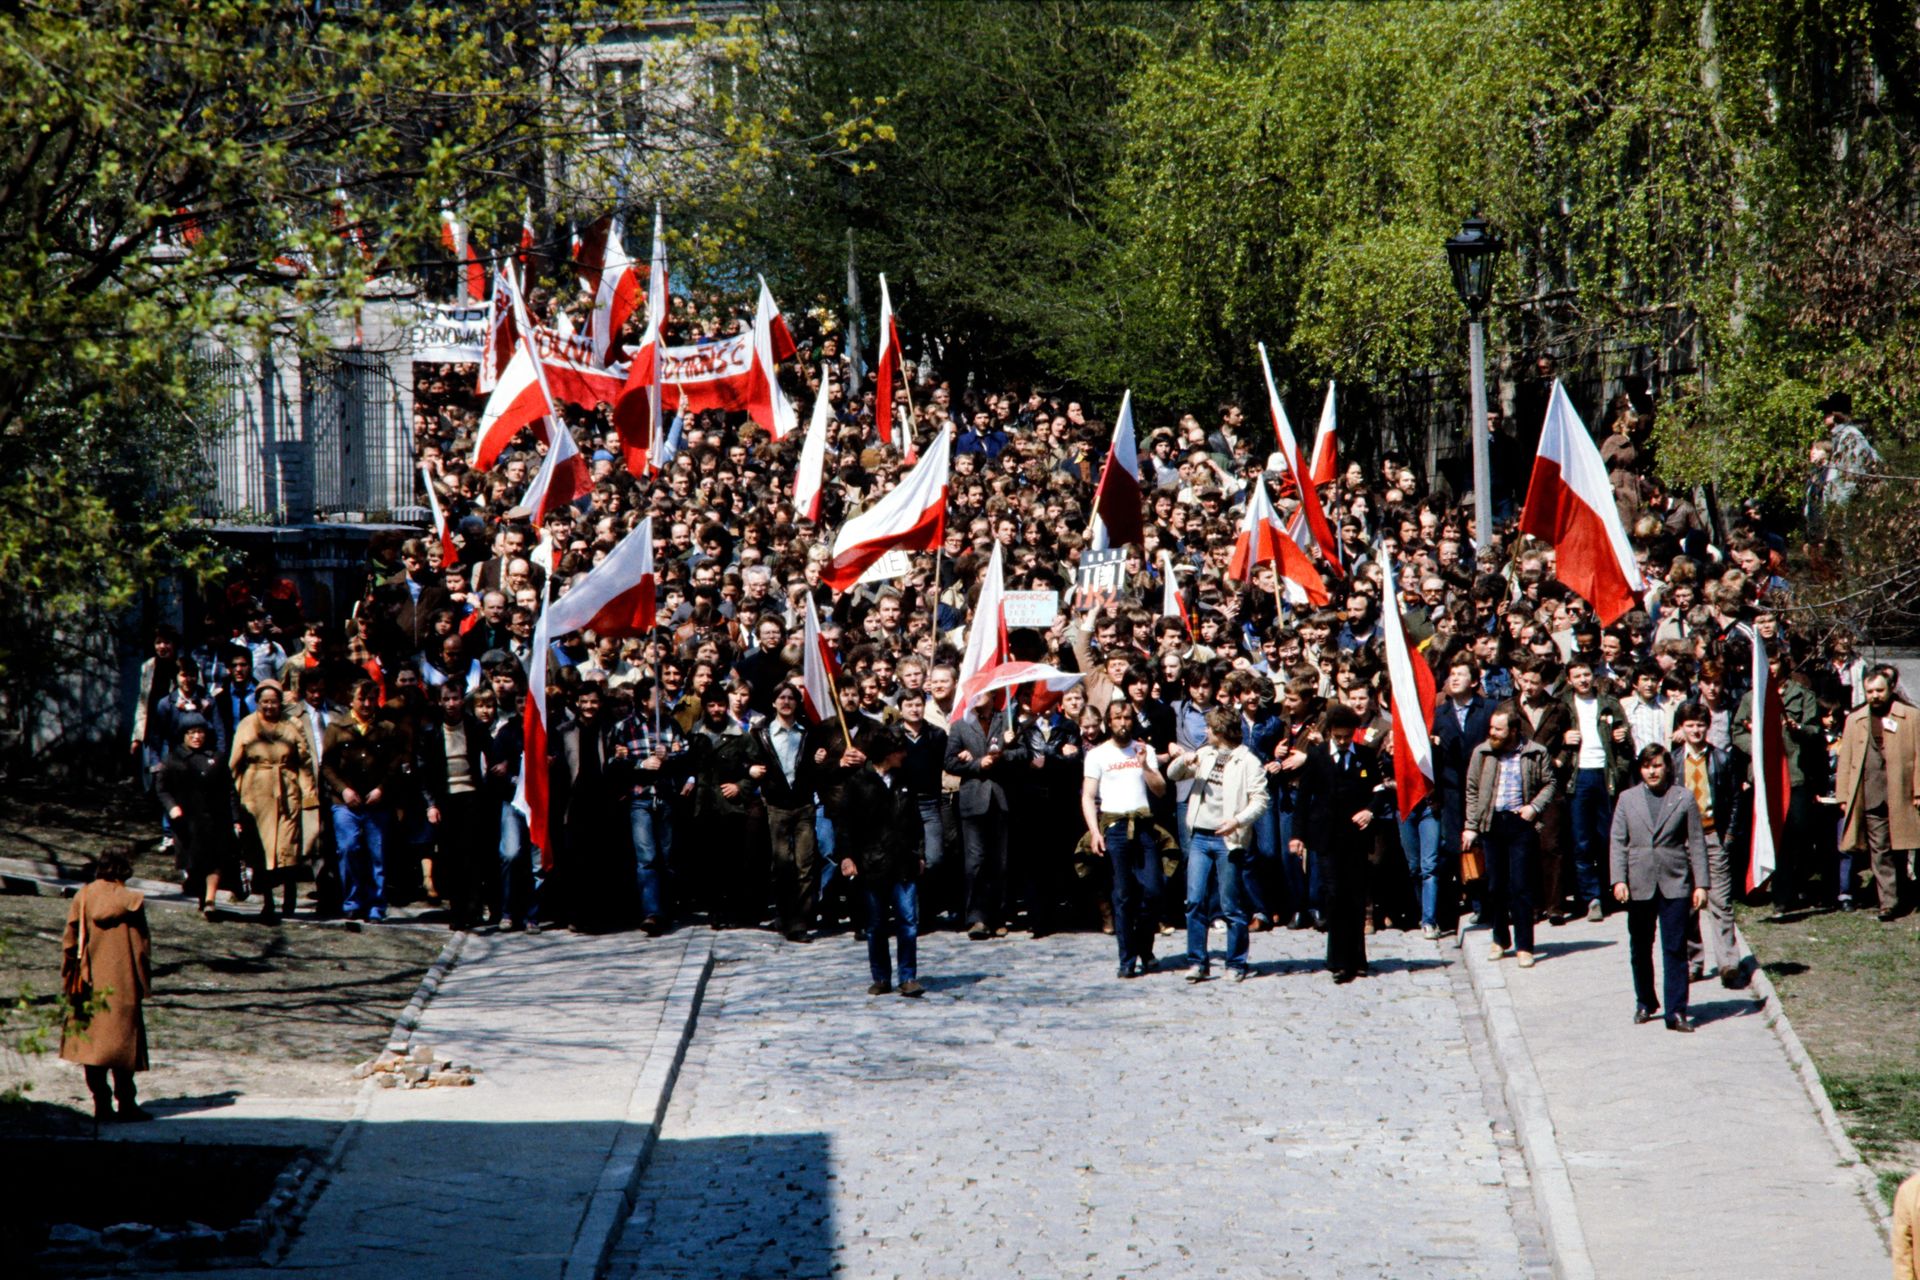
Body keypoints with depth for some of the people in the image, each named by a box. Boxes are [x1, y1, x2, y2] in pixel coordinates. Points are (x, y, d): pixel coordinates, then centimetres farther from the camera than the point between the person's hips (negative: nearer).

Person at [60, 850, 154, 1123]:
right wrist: (144, 985, 5)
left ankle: (102, 1104, 2)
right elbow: (142, 947, -3)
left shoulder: (82, 897, 2)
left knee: (92, 1041, 6)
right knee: (122, 1040, 2)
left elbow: (69, 942, 0)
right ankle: (126, 1104, -1)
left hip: (89, 985, 3)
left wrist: (69, 979, 6)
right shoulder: (130, 901, -5)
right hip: (121, 985, -3)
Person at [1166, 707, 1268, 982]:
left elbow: (1260, 799, -8)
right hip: (1199, 837, 5)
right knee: (1195, 901, 0)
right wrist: (1184, 760, -1)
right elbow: (1173, 775, 20)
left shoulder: (1247, 762, -4)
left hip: (1228, 840, -5)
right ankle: (1197, 962, 4)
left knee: (1231, 906, 0)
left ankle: (1236, 964, 7)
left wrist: (1239, 820, -23)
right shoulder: (1205, 755, 15)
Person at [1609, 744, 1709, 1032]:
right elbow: (1618, 843, 6)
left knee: (1675, 949, -6)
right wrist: (1619, 880, -6)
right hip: (1639, 884, 2)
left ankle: (1676, 1012, -5)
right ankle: (1645, 1003, 27)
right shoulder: (1627, 799, 8)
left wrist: (1701, 884, -2)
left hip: (1674, 883, -2)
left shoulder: (1684, 798, 4)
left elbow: (1696, 843, 4)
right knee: (1640, 949, 11)